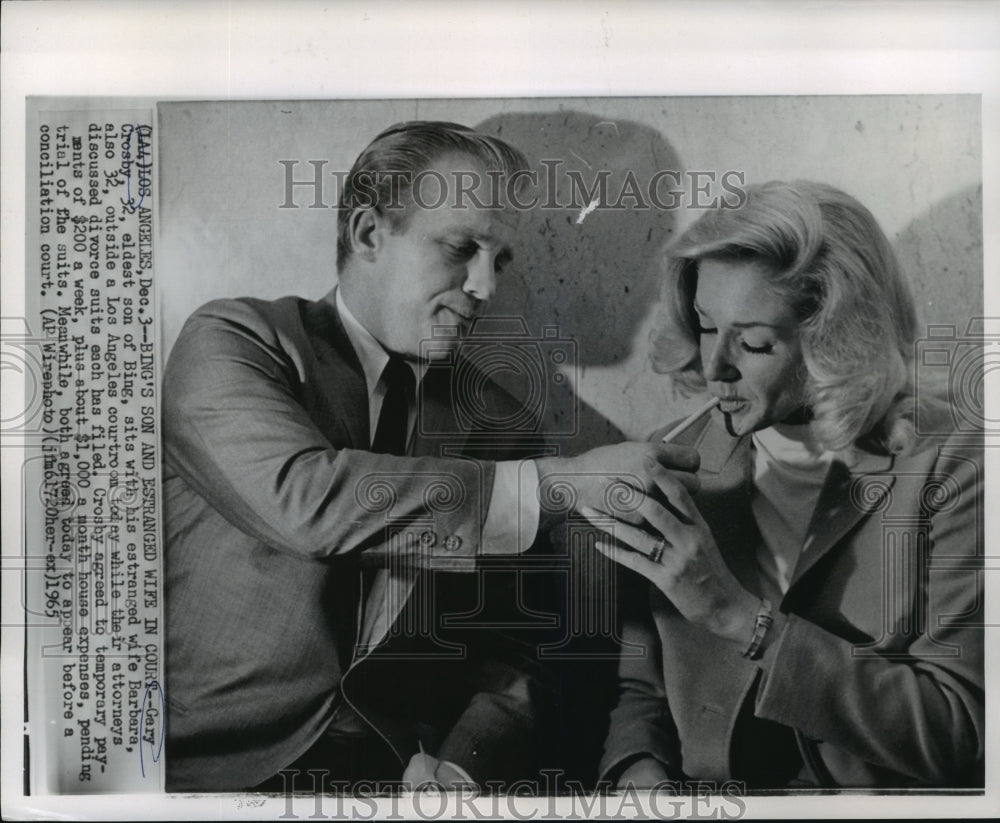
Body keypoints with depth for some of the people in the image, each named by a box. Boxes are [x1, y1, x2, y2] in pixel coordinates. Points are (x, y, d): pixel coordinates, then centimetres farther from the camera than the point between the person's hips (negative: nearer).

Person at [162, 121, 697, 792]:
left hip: (399, 763, 3)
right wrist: (553, 483, -20)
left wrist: (459, 765, -12)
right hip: (220, 760, -2)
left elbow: (509, 653, 7)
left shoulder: (495, 422, 7)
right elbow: (305, 497, -21)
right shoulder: (233, 341, -3)